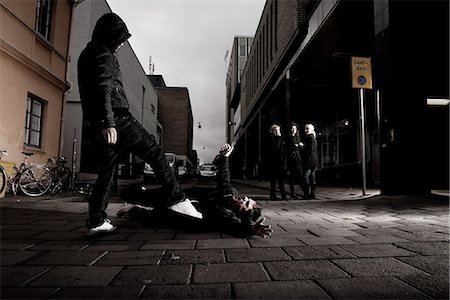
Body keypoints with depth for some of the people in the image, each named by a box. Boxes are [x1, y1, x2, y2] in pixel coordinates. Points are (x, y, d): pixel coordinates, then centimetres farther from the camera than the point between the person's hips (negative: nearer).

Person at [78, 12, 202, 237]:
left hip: (96, 123, 10)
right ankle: (176, 199, -6)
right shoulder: (102, 54, -5)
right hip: (115, 118, -10)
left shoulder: (87, 54, 27)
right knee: (154, 152, -4)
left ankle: (96, 222, 10)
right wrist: (108, 123, -29)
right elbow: (103, 89, -20)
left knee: (106, 170, 10)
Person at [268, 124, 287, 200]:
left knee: (281, 180, 7)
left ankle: (283, 195, 11)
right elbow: (275, 147, -17)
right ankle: (273, 195, 4)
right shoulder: (271, 137, -4)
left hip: (281, 161, 7)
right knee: (273, 179, -2)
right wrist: (279, 137, -12)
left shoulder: (280, 138, 17)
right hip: (274, 162, -7)